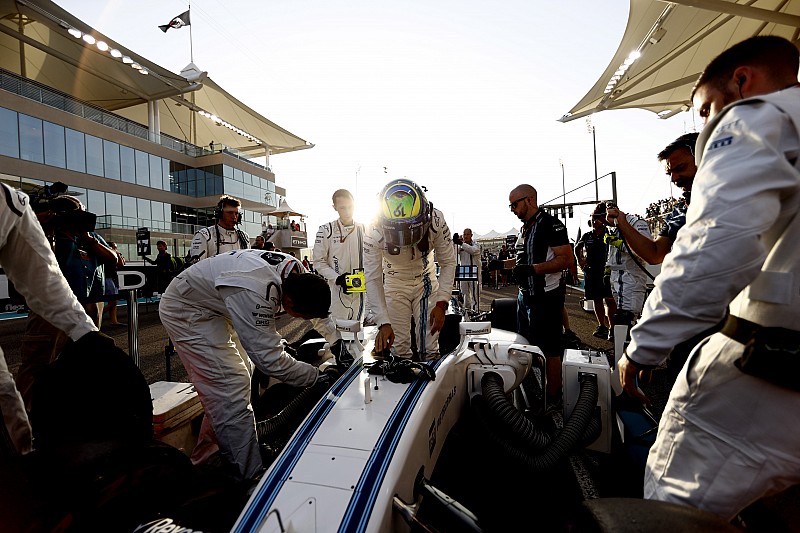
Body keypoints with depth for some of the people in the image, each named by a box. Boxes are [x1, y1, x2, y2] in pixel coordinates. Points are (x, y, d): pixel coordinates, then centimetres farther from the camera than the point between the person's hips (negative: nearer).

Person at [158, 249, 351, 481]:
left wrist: (337, 342, -1)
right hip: (185, 311, -8)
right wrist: (316, 376, -25)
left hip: (212, 307, 9)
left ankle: (204, 457, 34)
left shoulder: (297, 271, -17)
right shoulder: (255, 295, -41)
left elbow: (318, 306, 3)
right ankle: (250, 477, 2)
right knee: (231, 393, -13)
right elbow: (270, 358, -36)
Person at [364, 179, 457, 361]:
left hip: (425, 281, 1)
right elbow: (373, 279, -24)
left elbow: (448, 263, -14)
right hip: (395, 284, 0)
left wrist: (441, 304, -20)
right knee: (399, 349, 1)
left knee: (429, 348, 0)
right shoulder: (374, 231, -28)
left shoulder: (436, 220, -26)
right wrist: (383, 323, -31)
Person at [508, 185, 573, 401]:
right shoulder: (524, 229, 16)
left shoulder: (550, 224, -12)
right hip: (525, 296, 10)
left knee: (550, 350, 1)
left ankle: (552, 398, 15)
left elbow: (566, 259, -20)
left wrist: (533, 268, -27)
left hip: (546, 297, -10)